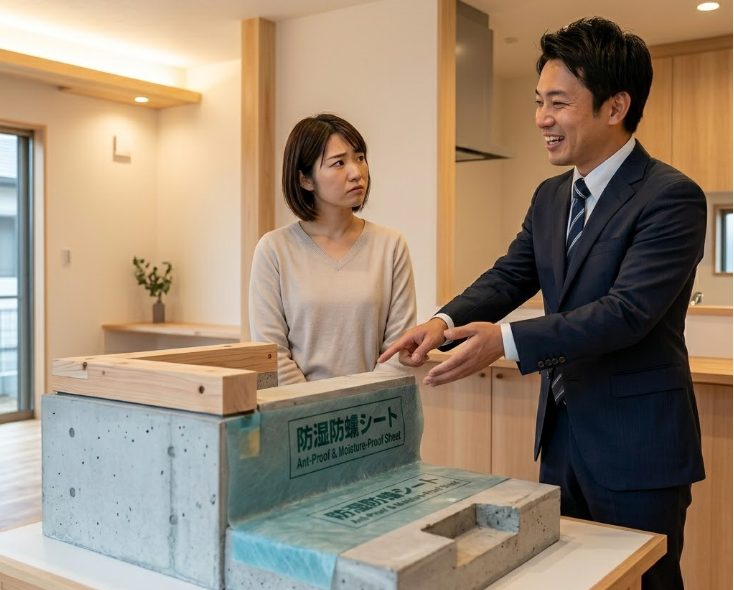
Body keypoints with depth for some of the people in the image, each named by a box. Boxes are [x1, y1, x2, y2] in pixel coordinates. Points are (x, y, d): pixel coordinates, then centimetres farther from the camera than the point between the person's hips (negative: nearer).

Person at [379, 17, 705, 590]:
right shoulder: (551, 197, 8)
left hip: (636, 444, -7)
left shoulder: (671, 197, -16)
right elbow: (509, 277, 4)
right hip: (562, 432, 7)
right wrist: (446, 321, -15)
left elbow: (627, 310, -25)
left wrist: (507, 341, -31)